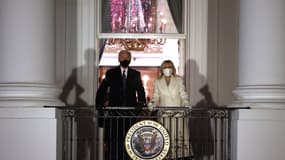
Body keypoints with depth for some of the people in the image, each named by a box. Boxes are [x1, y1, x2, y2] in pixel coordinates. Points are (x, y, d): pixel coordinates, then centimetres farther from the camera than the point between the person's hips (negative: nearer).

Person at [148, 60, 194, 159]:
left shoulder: (179, 80, 10)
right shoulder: (157, 82, 13)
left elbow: (183, 96, 8)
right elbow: (155, 97, 12)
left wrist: (186, 105, -8)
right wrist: (152, 104, -8)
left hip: (178, 114, -1)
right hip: (164, 115, 1)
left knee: (180, 137, -7)